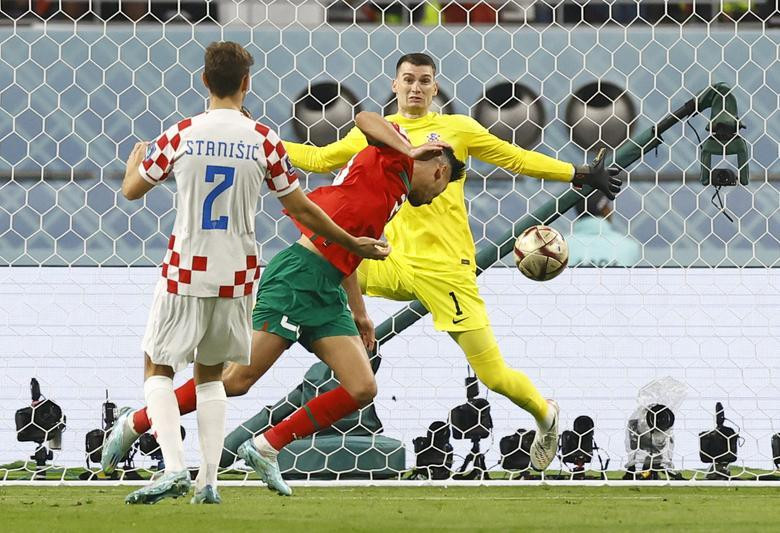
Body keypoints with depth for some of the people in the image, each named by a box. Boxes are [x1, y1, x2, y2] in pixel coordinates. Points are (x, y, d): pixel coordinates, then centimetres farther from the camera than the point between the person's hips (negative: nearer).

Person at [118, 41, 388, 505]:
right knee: (211, 373, 18)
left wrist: (136, 156, 32)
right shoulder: (264, 141, -4)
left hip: (185, 273, -2)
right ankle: (209, 479, 9)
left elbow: (132, 190, 8)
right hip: (236, 276, 2)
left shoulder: (181, 135, -6)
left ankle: (174, 468, -10)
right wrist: (355, 244, 17)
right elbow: (302, 210, 3)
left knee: (158, 368, 10)